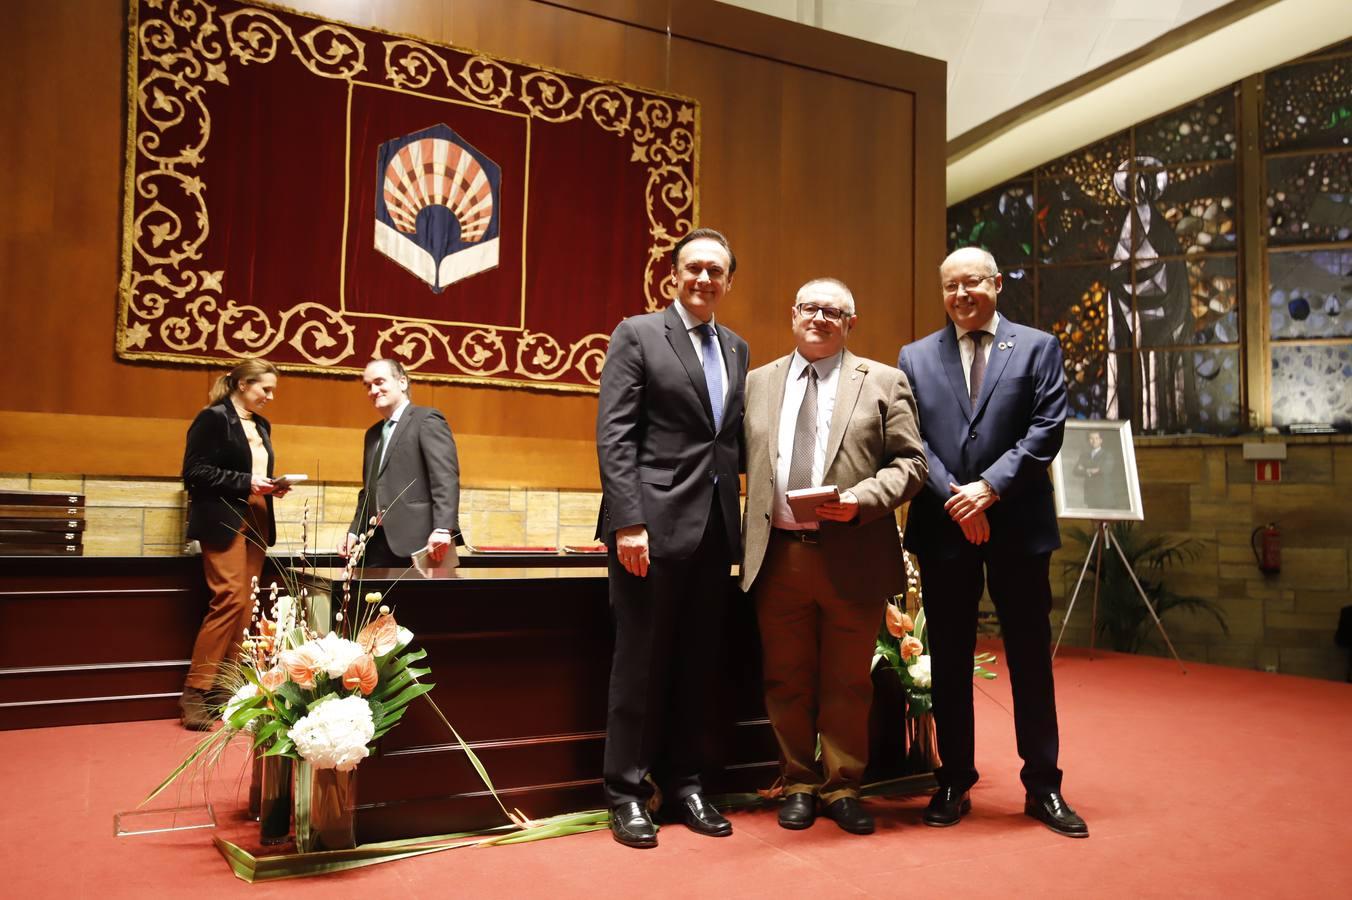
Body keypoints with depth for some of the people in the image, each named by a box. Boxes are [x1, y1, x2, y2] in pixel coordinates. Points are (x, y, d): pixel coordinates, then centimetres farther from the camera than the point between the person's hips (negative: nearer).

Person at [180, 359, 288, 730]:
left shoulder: (261, 425, 17)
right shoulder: (213, 418, -5)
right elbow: (194, 471, -12)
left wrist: (271, 487, 3)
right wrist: (245, 483, -18)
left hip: (256, 522, 8)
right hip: (224, 521, -8)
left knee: (245, 606, 5)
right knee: (230, 599, -15)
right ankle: (194, 693, -5)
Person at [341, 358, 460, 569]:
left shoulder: (427, 420, -3)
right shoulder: (373, 433, 24)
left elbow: (446, 478, -14)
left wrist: (442, 529, -25)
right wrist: (354, 532, 14)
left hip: (416, 540, -8)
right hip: (378, 543, 8)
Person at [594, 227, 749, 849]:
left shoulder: (736, 349, 16)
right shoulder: (637, 334, -1)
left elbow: (734, 436, 16)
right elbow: (613, 434, -9)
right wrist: (628, 522, -17)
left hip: (715, 528, 6)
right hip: (654, 524, -5)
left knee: (698, 664, 11)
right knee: (641, 661, 3)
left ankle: (684, 784, 25)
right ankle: (627, 793, 17)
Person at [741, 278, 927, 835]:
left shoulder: (883, 383, 5)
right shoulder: (758, 383, 13)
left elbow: (909, 463, 0)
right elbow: (742, 460, 14)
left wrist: (861, 498, -16)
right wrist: (747, 543, 3)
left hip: (852, 556, -2)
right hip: (777, 555, 2)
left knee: (847, 684, 9)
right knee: (786, 681, 11)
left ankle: (842, 789, 26)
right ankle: (798, 785, 28)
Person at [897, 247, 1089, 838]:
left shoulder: (1037, 348, 6)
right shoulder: (915, 358, 10)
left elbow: (1047, 429, -4)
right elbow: (911, 441, 1)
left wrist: (990, 487, -14)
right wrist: (953, 499, -11)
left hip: (1017, 526, -1)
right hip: (943, 529, 1)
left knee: (1030, 657, 7)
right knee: (949, 661, 9)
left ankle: (1043, 786, 20)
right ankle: (954, 783, 21)